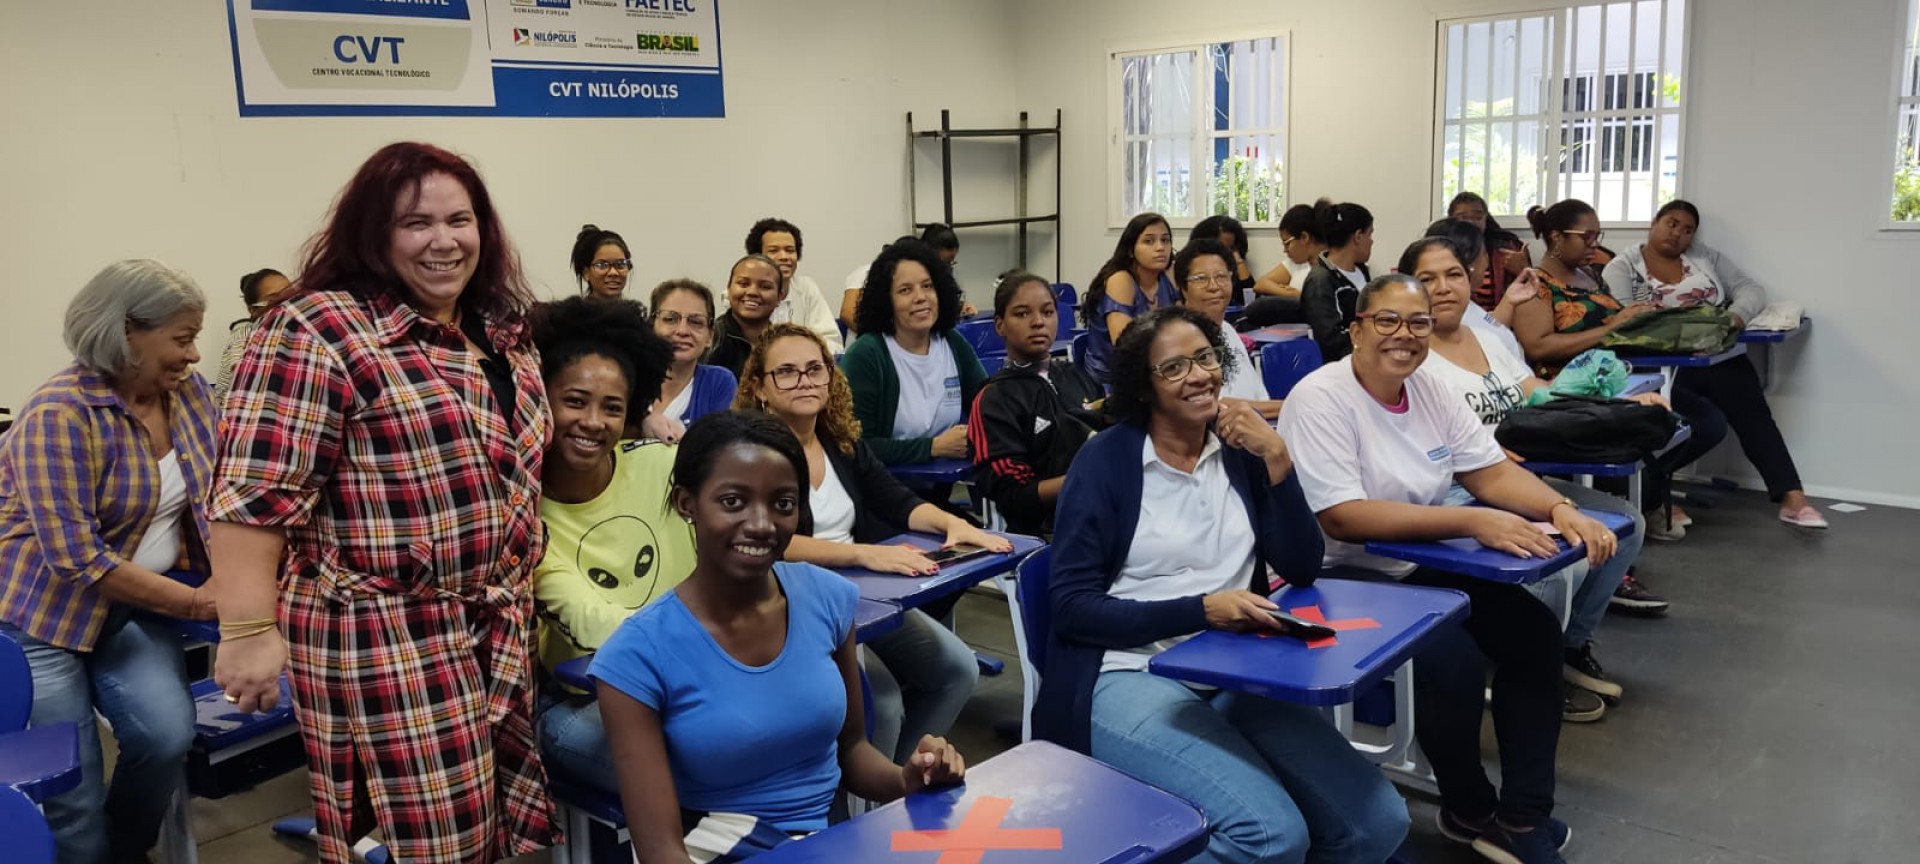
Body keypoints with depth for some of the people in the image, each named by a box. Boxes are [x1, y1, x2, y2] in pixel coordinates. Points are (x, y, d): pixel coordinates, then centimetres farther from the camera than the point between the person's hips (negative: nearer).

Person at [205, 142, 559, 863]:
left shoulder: (504, 333, 10)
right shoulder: (318, 332, -14)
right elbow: (254, 493, -18)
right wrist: (249, 632, -22)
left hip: (500, 626, 8)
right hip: (384, 635, -7)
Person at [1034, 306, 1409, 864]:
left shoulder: (1239, 449, 9)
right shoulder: (1106, 460, -4)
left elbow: (1302, 571, 2)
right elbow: (1071, 605, -9)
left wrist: (1276, 458, -9)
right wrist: (1201, 610, -18)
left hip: (1237, 674, 5)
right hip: (1132, 676, -5)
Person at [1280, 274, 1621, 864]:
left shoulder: (1432, 390, 3)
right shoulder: (1320, 399, -19)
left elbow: (1492, 472, 3)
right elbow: (1343, 519, -27)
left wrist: (1562, 509, -19)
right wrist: (1473, 522, -30)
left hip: (1420, 567, 8)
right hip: (1342, 577, -8)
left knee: (1535, 632, -7)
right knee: (1453, 658, -25)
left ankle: (1524, 815, 2)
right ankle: (1471, 811, 2)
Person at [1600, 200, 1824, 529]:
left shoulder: (1705, 256, 17)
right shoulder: (1623, 267, 5)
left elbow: (1751, 289, 10)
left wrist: (1734, 317, -12)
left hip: (1718, 357, 4)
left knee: (1753, 413, -16)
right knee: (1710, 422, -26)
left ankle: (1792, 497, -19)